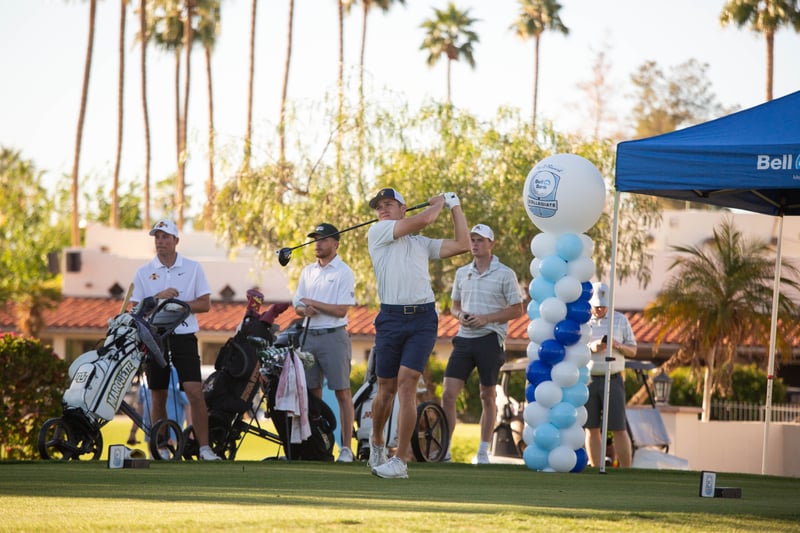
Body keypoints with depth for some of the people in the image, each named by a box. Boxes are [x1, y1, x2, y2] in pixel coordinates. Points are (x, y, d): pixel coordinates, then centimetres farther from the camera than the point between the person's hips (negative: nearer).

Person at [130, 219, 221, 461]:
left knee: (195, 392, -13)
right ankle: (162, 449, 14)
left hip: (184, 338, -2)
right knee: (158, 396, 5)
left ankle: (204, 448, -13)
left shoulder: (193, 268, 5)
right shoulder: (144, 272, 8)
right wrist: (159, 298, -12)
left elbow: (205, 304, 2)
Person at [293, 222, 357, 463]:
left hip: (333, 336, -6)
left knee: (342, 392, -6)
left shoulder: (343, 272, -3)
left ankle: (346, 446, -8)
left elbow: (341, 310, -11)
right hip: (309, 335, 6)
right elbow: (298, 306, 15)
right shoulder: (308, 272, 16)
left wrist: (314, 303, -10)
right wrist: (305, 310, -7)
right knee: (312, 391, 6)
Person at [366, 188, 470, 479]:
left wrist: (455, 206, 24)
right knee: (386, 388, 6)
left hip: (423, 318, 1)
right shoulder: (377, 232, 8)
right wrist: (439, 203, 18)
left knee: (406, 384, -12)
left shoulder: (422, 244, 21)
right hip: (390, 318, -1)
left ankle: (400, 460, -12)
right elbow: (423, 219, 0)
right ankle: (377, 441, 33)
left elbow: (462, 244, 17)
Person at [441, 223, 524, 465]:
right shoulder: (462, 273, 12)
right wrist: (460, 315, -2)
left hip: (490, 339, -4)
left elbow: (516, 310, -3)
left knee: (488, 397, 4)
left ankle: (483, 451, 12)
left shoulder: (505, 274, -2)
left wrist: (486, 319, -14)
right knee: (448, 393, -5)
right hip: (464, 338, 4)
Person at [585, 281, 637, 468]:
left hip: (612, 380, -1)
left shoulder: (620, 320, 5)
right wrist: (591, 348, -18)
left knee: (618, 430, -5)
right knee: (592, 429, 1)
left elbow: (632, 351, 6)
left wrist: (617, 345, -15)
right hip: (587, 381, 1)